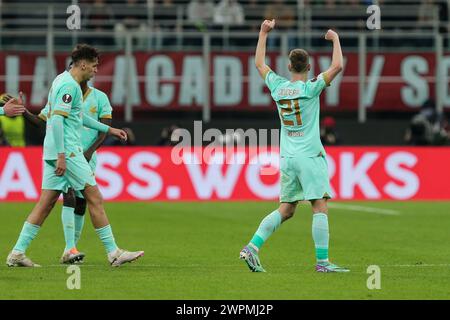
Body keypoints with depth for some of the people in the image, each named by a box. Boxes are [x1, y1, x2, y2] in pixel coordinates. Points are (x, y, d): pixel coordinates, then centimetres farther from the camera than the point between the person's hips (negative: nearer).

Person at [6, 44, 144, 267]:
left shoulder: (64, 80, 18)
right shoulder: (68, 85, -14)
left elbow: (78, 117, 30)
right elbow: (57, 120, -21)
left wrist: (108, 129, 33)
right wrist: (61, 155, -23)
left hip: (54, 151, 10)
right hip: (67, 150, -10)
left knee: (46, 201, 7)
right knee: (94, 197, -4)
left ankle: (17, 253, 4)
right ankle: (113, 253, -2)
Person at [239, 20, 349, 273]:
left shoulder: (278, 87, 7)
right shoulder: (310, 89, -8)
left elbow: (260, 64, 23)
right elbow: (337, 66, -14)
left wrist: (264, 33, 30)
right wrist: (335, 40, 1)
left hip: (287, 157, 6)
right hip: (310, 156, -6)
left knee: (285, 210, 11)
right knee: (321, 207, -6)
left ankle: (253, 247, 0)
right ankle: (322, 261, -12)